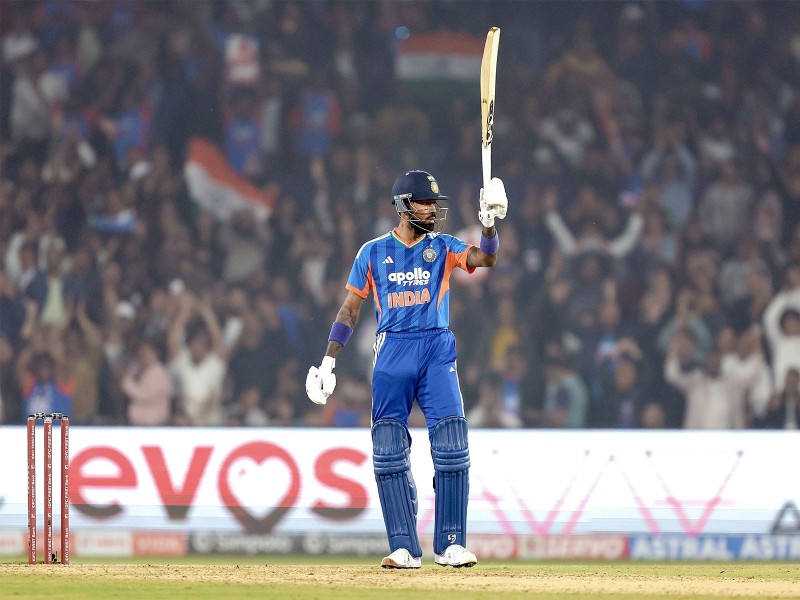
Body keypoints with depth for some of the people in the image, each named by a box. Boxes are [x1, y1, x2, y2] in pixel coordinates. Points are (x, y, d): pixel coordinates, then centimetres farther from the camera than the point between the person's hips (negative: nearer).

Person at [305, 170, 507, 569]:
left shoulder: (443, 247, 9)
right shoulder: (374, 252, 9)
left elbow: (485, 258, -9)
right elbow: (350, 308, 10)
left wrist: (489, 223, -28)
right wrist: (329, 360, 4)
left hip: (437, 349, 0)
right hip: (392, 351, 0)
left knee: (452, 445, -10)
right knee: (389, 451, -6)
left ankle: (450, 545, -4)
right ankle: (404, 549, -2)